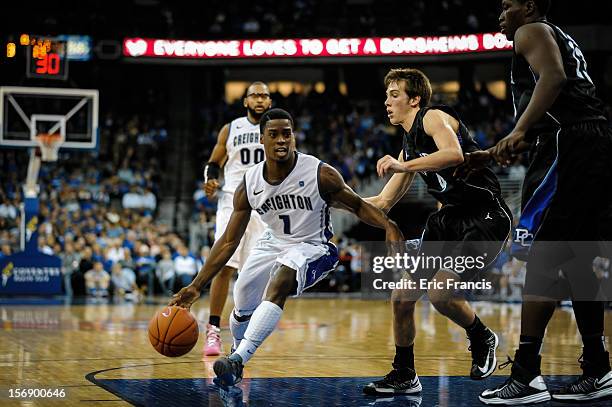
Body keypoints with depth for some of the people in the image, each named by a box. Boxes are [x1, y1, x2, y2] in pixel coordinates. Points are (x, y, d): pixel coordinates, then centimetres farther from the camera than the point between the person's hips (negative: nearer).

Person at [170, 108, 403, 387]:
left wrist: (388, 225, -31)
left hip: (312, 247, -5)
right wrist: (196, 286, -11)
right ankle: (236, 358, 35)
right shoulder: (249, 185, -12)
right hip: (273, 244, 5)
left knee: (278, 285, -33)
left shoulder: (320, 174, -22)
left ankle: (238, 360, -36)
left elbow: (358, 206, -9)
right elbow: (229, 241, -6)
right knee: (242, 306, 3)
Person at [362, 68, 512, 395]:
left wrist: (402, 166, -30)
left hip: (485, 217, -9)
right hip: (448, 220, 9)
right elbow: (383, 203, 24)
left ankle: (482, 340, 5)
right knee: (401, 297, 3)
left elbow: (454, 154, -30)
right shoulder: (409, 147, 19)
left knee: (440, 292, -25)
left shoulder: (434, 117, -7)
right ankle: (404, 377, 19)